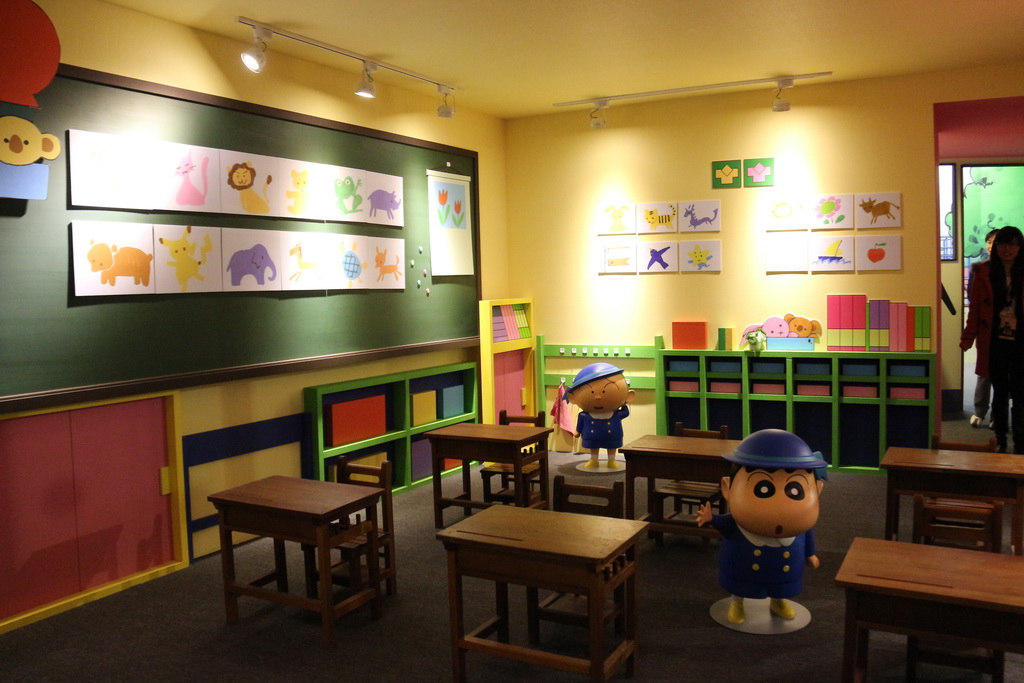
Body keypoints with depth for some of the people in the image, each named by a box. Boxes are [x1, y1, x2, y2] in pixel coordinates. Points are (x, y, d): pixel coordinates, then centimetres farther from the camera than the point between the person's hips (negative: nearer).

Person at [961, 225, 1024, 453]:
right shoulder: (984, 273, 3)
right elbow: (975, 308, 1)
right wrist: (967, 338, -7)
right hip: (995, 343, 1)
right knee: (1000, 392, 11)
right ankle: (1001, 440, 21)